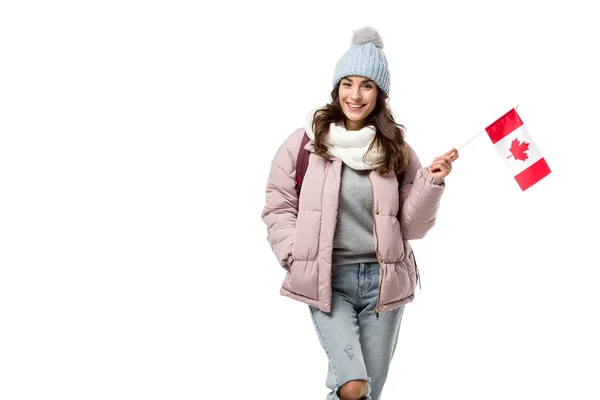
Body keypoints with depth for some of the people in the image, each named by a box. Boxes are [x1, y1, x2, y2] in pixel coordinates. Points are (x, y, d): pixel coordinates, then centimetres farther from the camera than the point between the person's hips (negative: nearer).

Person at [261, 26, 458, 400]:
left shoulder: (397, 150, 4)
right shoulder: (303, 143, -1)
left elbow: (412, 227, 5)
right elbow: (279, 209, 5)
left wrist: (432, 182, -9)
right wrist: (299, 259, -6)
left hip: (382, 280, 3)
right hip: (327, 279, -2)